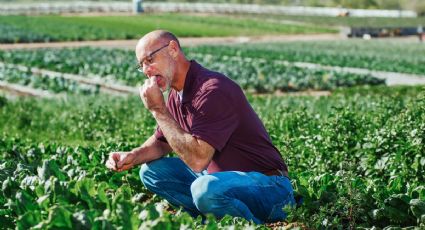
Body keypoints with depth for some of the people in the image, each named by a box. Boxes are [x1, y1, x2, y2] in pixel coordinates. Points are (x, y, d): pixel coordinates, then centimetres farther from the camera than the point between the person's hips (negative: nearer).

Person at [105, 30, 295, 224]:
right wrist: (132, 157, 0)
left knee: (206, 189, -38)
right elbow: (161, 142, 22)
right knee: (151, 171, 6)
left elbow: (197, 159, -29)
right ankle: (213, 216, -4)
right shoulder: (177, 95, 7)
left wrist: (158, 110, -23)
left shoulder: (212, 90, -23)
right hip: (221, 175, 9)